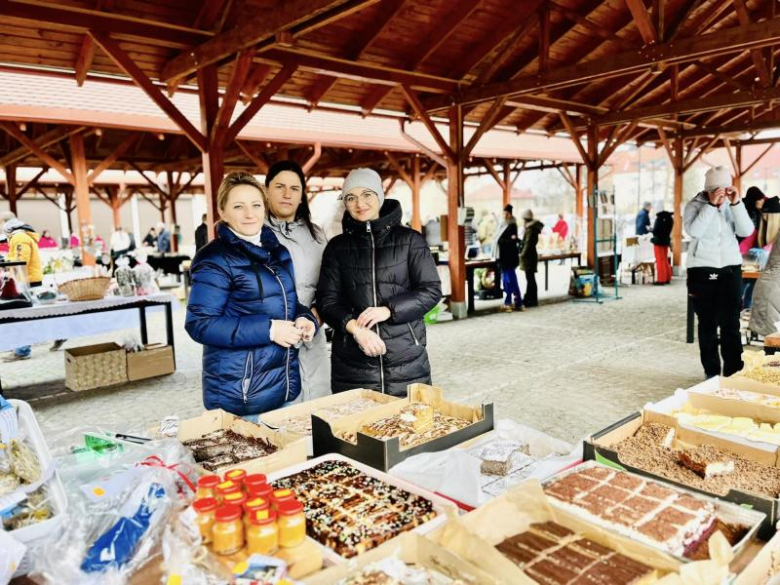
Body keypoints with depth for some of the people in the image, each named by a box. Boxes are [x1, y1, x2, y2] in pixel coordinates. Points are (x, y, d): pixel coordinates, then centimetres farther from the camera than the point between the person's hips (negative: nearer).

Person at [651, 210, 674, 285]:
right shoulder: (669, 218, 5)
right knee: (665, 260, 16)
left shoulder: (659, 218, -21)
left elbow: (655, 231, -21)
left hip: (659, 241, -8)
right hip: (666, 241, 8)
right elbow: (667, 230, 13)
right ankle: (667, 278, 21)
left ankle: (661, 280, 1)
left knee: (660, 261, -2)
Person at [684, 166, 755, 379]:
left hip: (730, 269, 2)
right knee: (708, 324, 4)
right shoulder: (695, 205, -3)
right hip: (702, 270, -2)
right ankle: (711, 372, 13)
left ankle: (734, 372, 5)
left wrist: (736, 204, -14)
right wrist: (711, 205, -23)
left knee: (731, 323, -1)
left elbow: (746, 231, -6)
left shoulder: (732, 205, 6)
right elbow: (694, 231, -20)